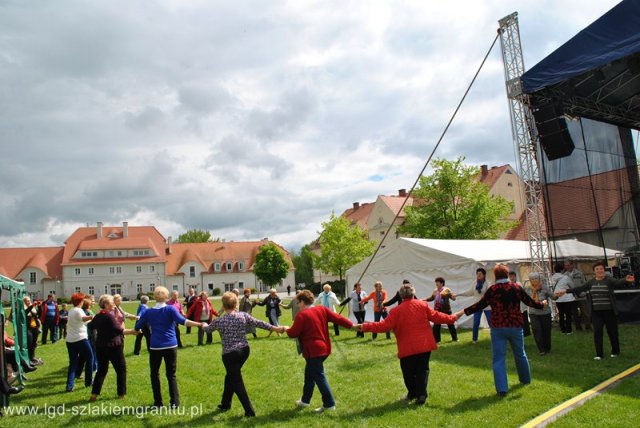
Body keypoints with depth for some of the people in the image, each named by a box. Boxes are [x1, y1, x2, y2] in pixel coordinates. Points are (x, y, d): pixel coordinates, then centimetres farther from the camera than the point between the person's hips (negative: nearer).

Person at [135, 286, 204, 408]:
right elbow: (181, 320, -20)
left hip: (155, 347, 1)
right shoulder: (170, 309, -5)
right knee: (171, 374, 9)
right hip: (171, 346, -1)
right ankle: (175, 402, 3)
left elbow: (137, 327, 11)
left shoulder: (148, 312, 3)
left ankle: (158, 402, 16)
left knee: (154, 374, 17)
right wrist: (200, 324, -23)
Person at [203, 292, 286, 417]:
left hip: (230, 354, -5)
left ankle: (250, 411, 4)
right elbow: (259, 323, -1)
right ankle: (225, 403, 37)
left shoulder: (219, 321, -8)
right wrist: (275, 328, 8)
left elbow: (207, 329, 12)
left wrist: (203, 325, 37)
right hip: (244, 351, 5)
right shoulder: (243, 315, -5)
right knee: (231, 376, 24)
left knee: (237, 382, 4)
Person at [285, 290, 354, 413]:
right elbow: (337, 318, 1)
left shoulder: (302, 315, -15)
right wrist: (351, 325, 6)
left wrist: (286, 329, 9)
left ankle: (329, 403, 2)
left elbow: (293, 333, -12)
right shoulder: (322, 309, 4)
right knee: (309, 375, 21)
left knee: (319, 377, 0)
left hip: (313, 351, -8)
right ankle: (305, 400, 32)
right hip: (324, 348, 8)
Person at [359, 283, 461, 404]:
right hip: (425, 345, 2)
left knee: (408, 371, 16)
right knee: (422, 370, 12)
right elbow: (436, 317, 5)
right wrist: (453, 318, 21)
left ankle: (412, 393, 27)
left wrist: (365, 326, -7)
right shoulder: (423, 305, -1)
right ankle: (421, 394, 3)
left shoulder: (397, 310, -8)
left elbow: (385, 326, -13)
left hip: (408, 348, -2)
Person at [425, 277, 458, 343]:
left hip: (446, 310, -4)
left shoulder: (446, 290, -7)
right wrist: (424, 300, 14)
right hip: (437, 311, 4)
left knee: (450, 324, 7)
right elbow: (431, 298, 22)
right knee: (436, 325, 4)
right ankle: (436, 340, 13)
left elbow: (453, 297, -11)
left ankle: (455, 338, 23)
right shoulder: (435, 291, 8)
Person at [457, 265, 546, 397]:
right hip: (516, 326, 3)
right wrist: (542, 304, 29)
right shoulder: (516, 288, -1)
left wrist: (463, 311, -5)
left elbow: (479, 305, -11)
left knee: (499, 358, 1)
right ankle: (525, 379, 44)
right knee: (520, 354, 24)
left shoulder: (492, 289, -8)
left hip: (498, 327, -3)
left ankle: (502, 389, -5)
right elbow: (530, 302, 9)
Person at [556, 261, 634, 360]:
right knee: (597, 333, 2)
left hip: (609, 311, -3)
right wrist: (565, 291, 5)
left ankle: (615, 352, 31)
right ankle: (599, 354, 9)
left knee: (612, 332, 10)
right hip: (596, 312, 3)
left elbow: (618, 282, -27)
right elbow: (579, 289, 8)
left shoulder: (609, 280, -7)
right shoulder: (591, 282, 6)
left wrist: (626, 280, -49)